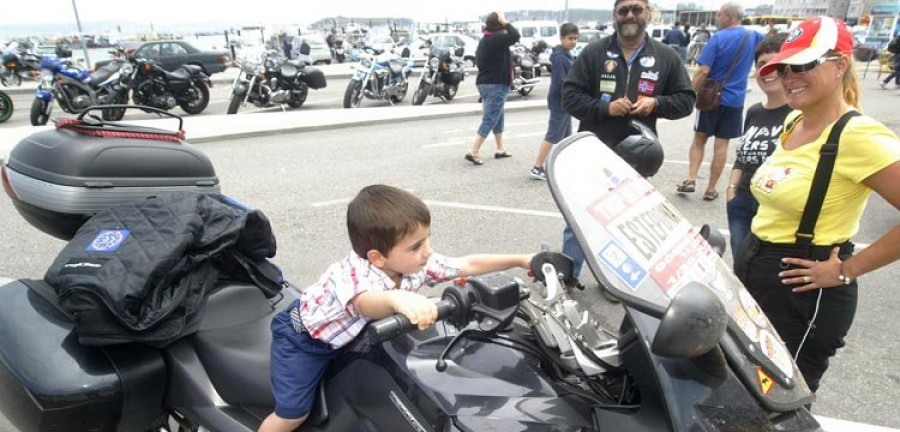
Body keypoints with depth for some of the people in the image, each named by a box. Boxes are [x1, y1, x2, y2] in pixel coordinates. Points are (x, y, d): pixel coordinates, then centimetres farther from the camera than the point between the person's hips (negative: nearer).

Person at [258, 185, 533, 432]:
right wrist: (398, 299, -87)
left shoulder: (416, 265, -22)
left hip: (347, 336, 6)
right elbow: (365, 303, -66)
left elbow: (468, 265, -16)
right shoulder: (353, 274, -43)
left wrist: (520, 260, -17)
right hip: (302, 337, -6)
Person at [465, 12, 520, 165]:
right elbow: (515, 36, -27)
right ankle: (473, 152, -8)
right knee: (490, 120, -7)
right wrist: (505, 22, -15)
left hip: (485, 83, 10)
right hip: (496, 85, -10)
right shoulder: (495, 39, -19)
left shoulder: (485, 40, 12)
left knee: (498, 117, 19)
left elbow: (478, 61, 19)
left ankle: (500, 149, 28)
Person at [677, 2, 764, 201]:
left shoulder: (718, 38, -12)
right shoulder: (753, 37, 3)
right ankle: (711, 190, 10)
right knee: (721, 144, 5)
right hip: (735, 100, 3)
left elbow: (703, 71, -18)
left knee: (699, 138, 12)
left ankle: (691, 179, 1)